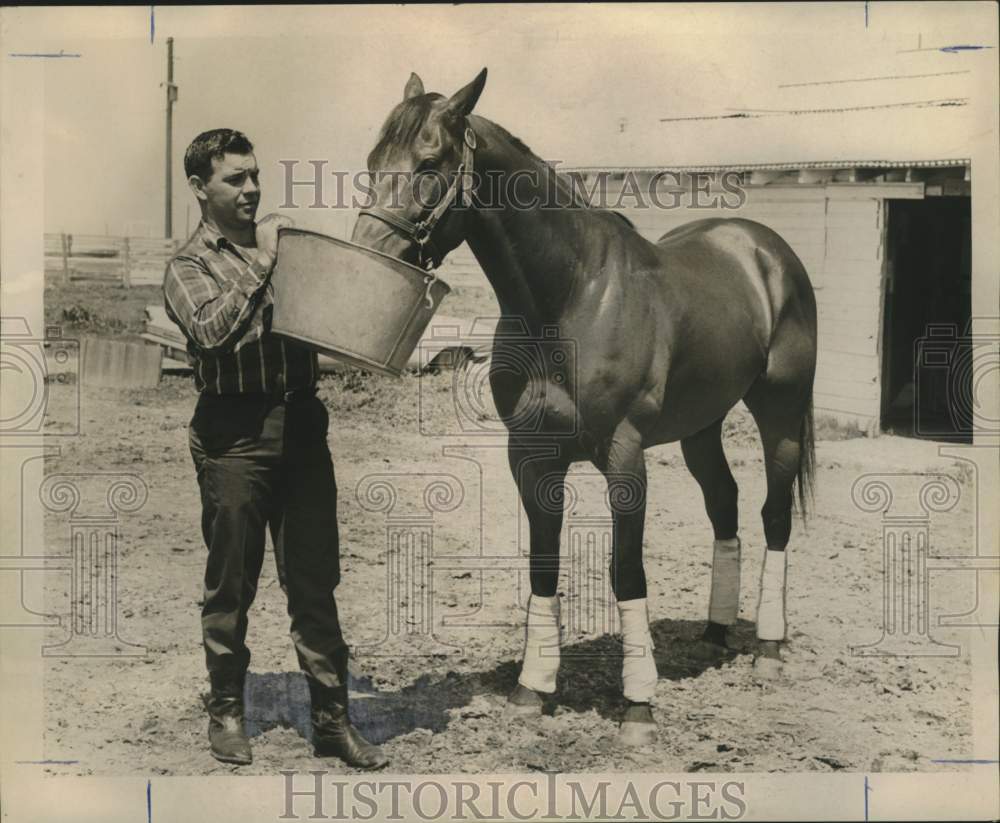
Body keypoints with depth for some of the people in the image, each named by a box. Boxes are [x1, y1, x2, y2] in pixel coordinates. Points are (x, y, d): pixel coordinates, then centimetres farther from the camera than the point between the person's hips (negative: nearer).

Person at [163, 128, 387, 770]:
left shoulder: (287, 242, 16)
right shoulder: (189, 267, 1)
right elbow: (213, 331, -19)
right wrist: (261, 265, -19)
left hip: (302, 422, 4)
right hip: (235, 433, -4)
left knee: (315, 579, 5)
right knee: (231, 583, 6)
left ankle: (332, 716, 12)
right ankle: (227, 711, 21)